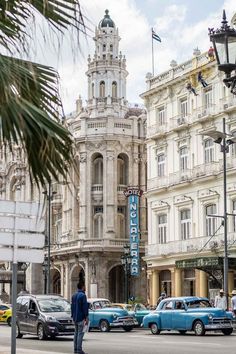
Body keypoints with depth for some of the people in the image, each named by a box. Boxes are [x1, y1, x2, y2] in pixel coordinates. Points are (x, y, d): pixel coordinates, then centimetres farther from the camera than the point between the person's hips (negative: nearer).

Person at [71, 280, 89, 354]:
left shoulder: (74, 295, 13)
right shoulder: (82, 295, -13)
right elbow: (85, 307, -15)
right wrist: (86, 317, -13)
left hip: (75, 318, 8)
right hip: (81, 318, -8)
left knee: (76, 333, 13)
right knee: (80, 333, -7)